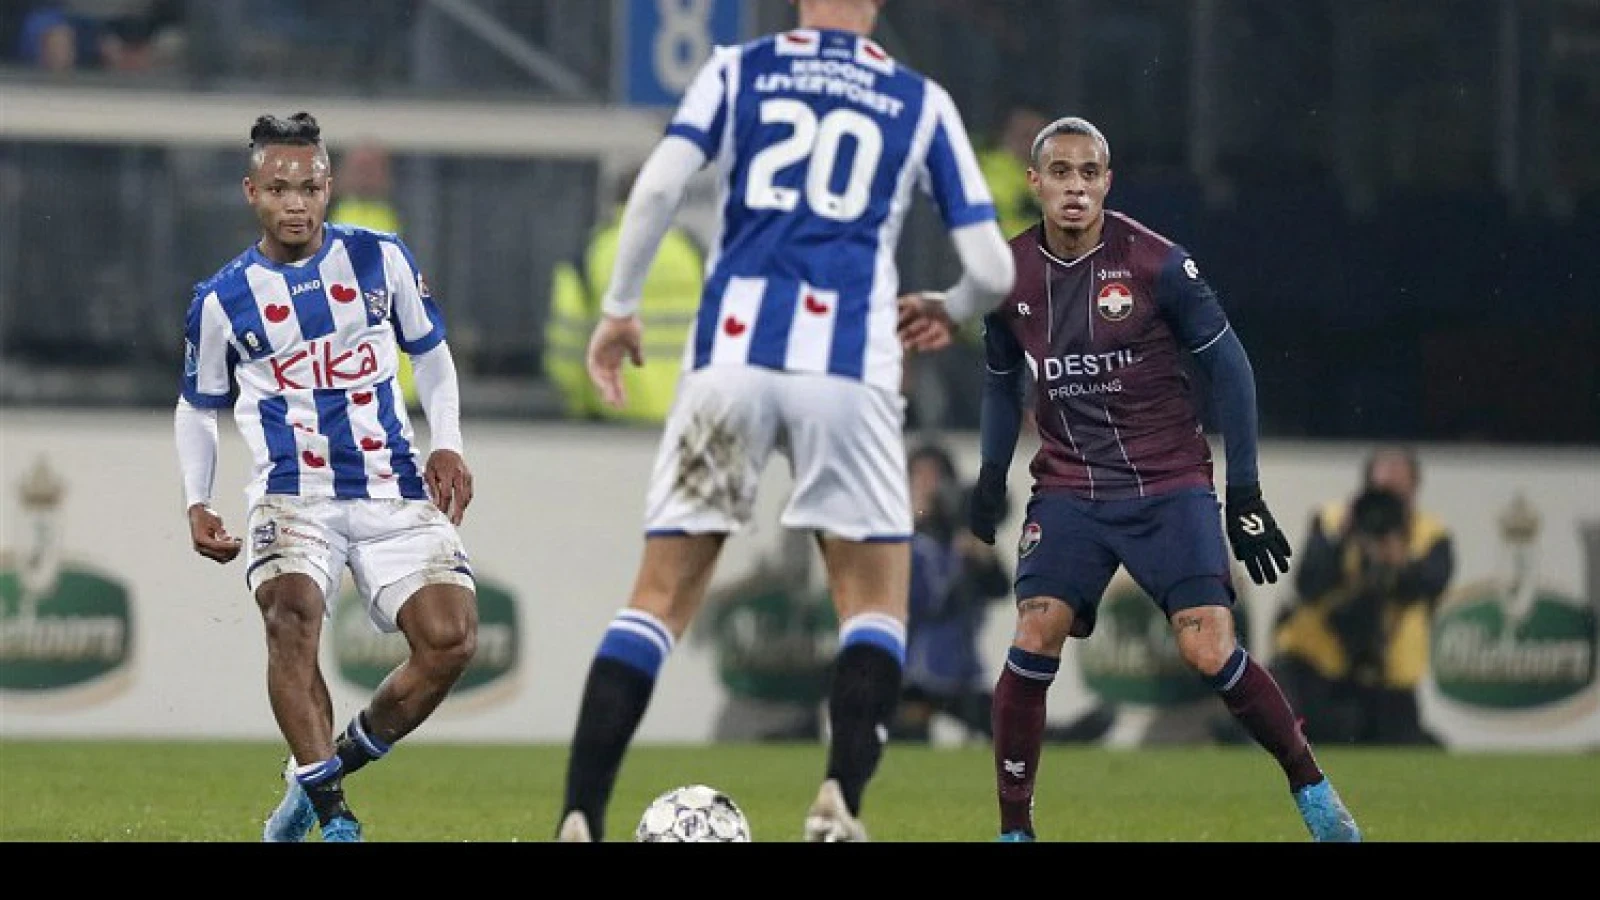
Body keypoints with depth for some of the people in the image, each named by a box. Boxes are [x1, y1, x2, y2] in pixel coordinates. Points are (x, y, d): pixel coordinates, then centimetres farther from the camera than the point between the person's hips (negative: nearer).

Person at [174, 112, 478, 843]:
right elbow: (197, 408, 16)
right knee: (292, 614, -31)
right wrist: (197, 504, 3)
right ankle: (331, 813, -26)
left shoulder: (381, 260, 5)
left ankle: (329, 767, 7)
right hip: (293, 495, -2)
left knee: (450, 640, -15)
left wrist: (447, 446, 4)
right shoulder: (222, 301, 3)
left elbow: (430, 354, 18)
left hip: (394, 489, 2)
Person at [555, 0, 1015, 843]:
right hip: (850, 366, -1)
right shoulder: (922, 101, 14)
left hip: (730, 354, 1)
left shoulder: (739, 69, 13)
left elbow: (659, 183, -3)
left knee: (660, 597, 5)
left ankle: (581, 819, -5)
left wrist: (618, 308, 7)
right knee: (875, 606, 10)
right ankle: (840, 802, -11)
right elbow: (991, 271, 11)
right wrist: (943, 308, 32)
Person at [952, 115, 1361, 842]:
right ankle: (1014, 828, -6)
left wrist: (1245, 493, -4)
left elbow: (1227, 366, -3)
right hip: (1069, 490, 3)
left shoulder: (1156, 263, -11)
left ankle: (1311, 789, 8)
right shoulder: (1011, 276, 0)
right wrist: (991, 475, 7)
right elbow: (1002, 381, 18)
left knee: (1209, 653, -14)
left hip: (1170, 485, -3)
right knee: (1035, 639, -17)